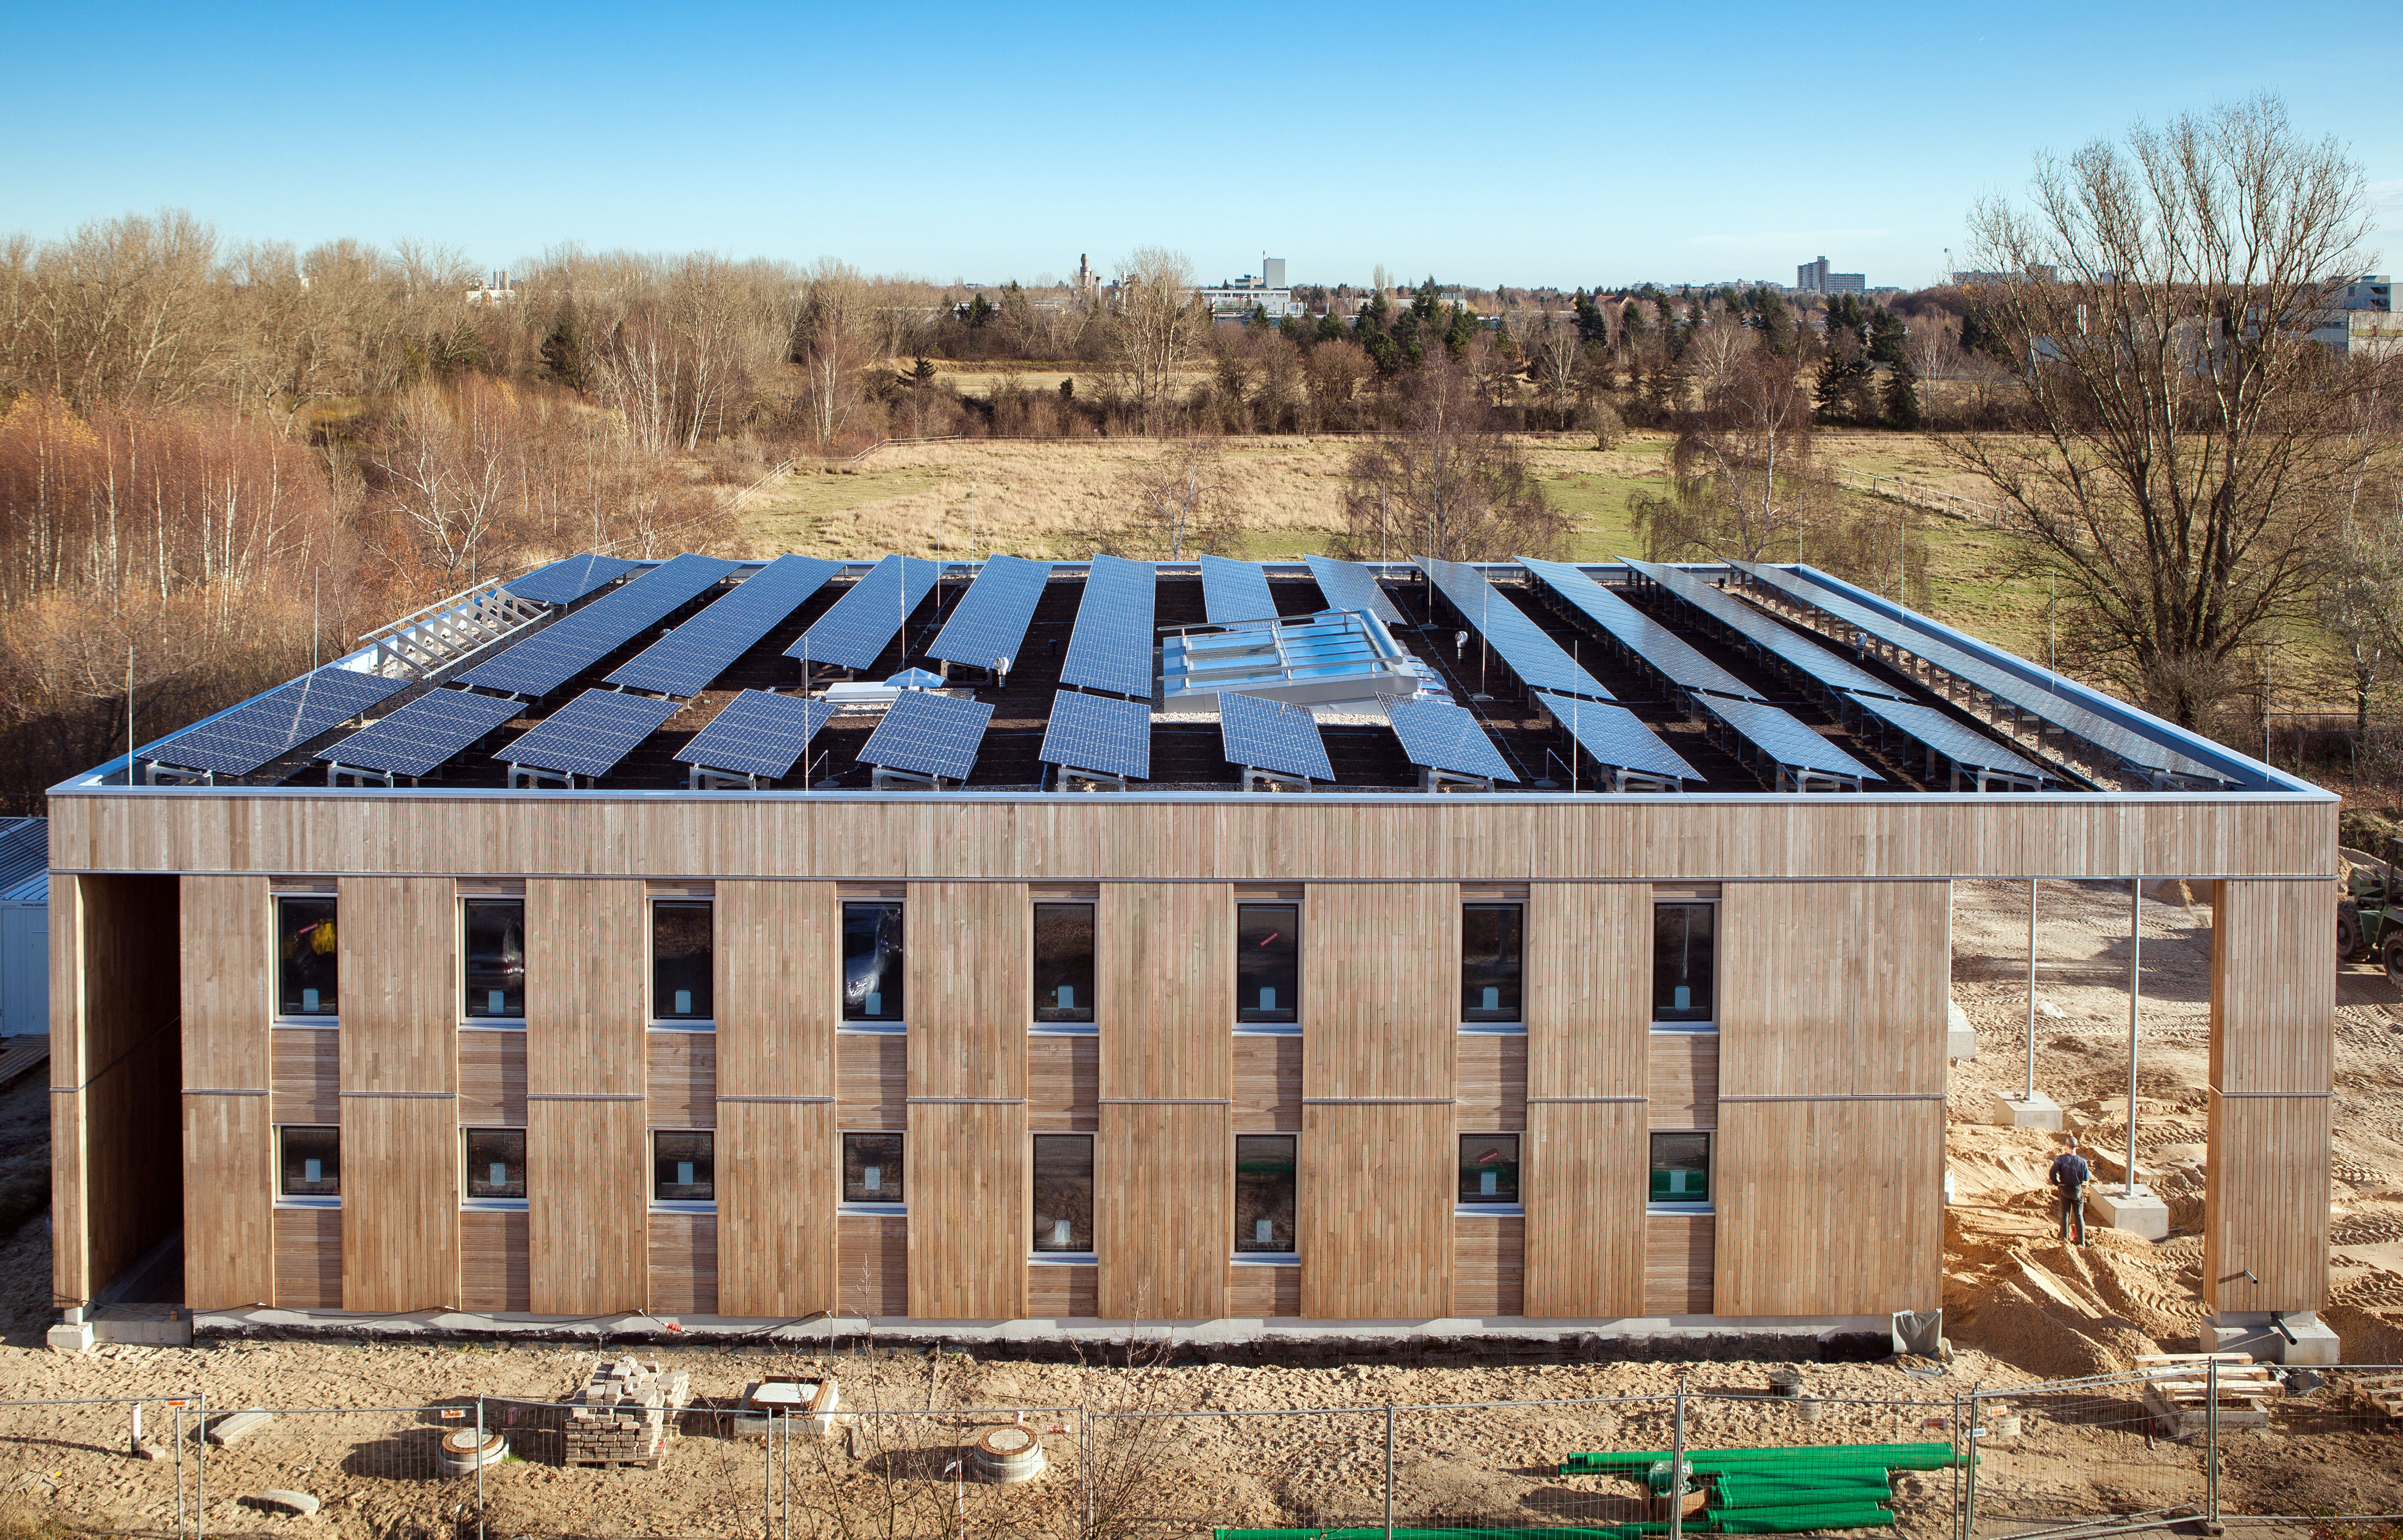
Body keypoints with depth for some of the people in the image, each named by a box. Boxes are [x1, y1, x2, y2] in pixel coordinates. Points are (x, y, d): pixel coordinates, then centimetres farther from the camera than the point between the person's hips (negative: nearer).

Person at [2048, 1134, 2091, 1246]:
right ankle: (2082, 1241, 8)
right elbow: (2087, 1178, -10)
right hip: (2078, 1190, 0)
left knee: (2065, 1215, 9)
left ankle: (2065, 1239, 5)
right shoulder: (2082, 1161, -16)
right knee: (2079, 1216, 8)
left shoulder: (2060, 1159, -15)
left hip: (2064, 1190, 0)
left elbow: (2053, 1173, -20)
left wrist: (2057, 1183, -3)